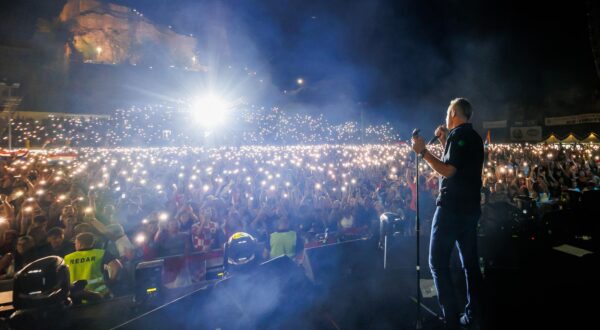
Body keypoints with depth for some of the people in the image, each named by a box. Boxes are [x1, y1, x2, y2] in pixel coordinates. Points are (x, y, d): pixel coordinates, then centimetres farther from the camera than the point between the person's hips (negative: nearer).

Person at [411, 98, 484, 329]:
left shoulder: (458, 134, -11)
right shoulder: (474, 137, 16)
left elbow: (448, 171, -21)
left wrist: (423, 152, -18)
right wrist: (444, 142, 21)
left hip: (452, 207, -9)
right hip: (471, 207, 9)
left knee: (438, 262, -4)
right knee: (470, 261, 13)